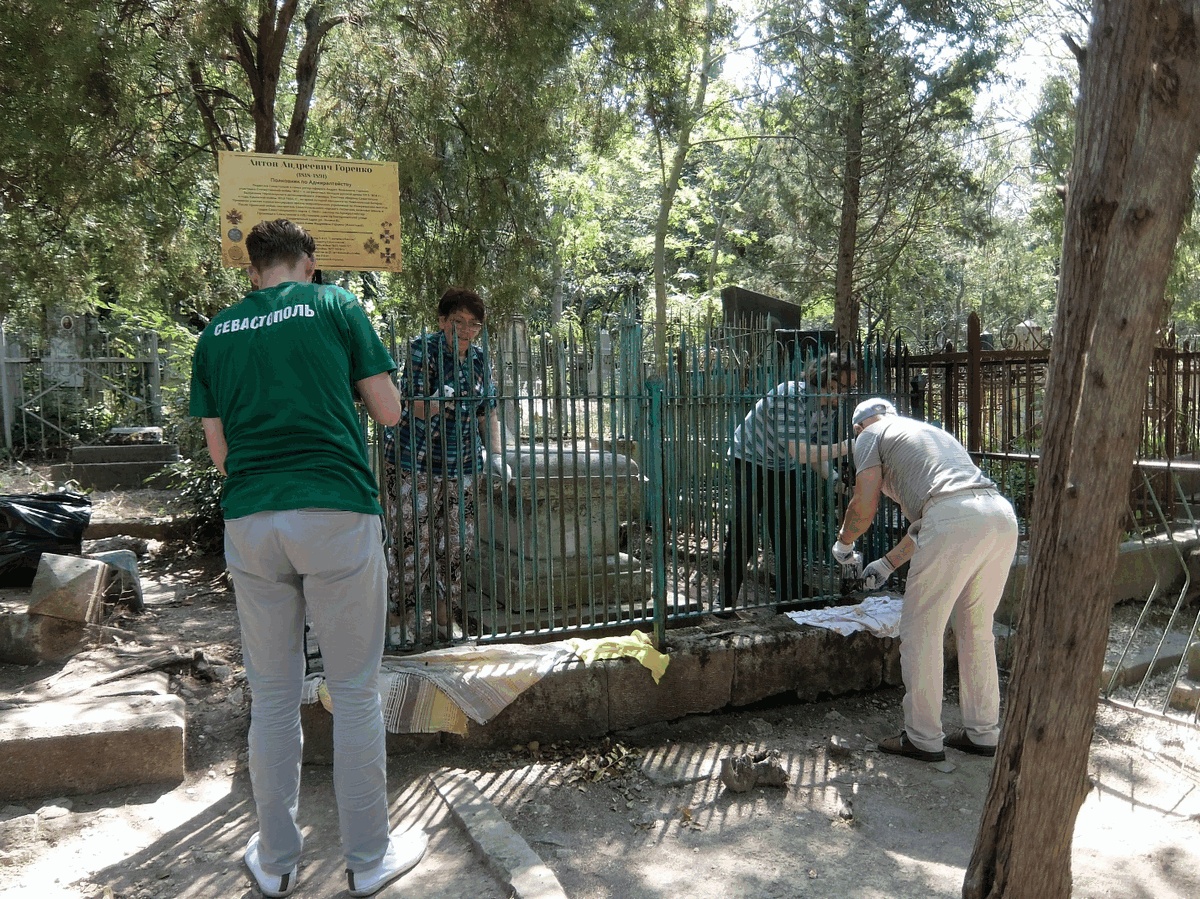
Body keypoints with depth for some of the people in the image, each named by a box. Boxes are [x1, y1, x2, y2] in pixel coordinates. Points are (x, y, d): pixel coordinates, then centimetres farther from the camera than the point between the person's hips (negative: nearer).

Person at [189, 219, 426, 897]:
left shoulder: (217, 332, 12)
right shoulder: (335, 306, 3)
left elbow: (219, 450, 14)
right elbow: (389, 412, 4)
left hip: (249, 520, 4)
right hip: (336, 511, -3)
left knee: (273, 693, 13)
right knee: (355, 690, 7)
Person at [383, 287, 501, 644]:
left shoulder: (479, 359, 8)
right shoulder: (423, 349, -8)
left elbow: (487, 411, 13)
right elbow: (414, 408, -12)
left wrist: (497, 455, 4)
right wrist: (438, 400, -32)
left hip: (461, 466, 5)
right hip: (415, 463, -5)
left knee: (457, 542, 6)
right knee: (414, 543, -5)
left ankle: (445, 614, 21)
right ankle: (400, 616, 11)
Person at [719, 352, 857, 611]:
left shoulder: (825, 408, -5)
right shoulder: (790, 396, -30)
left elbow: (818, 457, 0)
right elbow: (800, 454, -35)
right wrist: (845, 447, -34)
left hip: (784, 469, 7)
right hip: (749, 464, -7)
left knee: (791, 536, 3)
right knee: (742, 535, -9)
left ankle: (790, 599, 14)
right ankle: (725, 603, 2)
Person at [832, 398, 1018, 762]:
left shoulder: (871, 435, 16)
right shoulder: (930, 431, 37)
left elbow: (865, 507, 6)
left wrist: (843, 543, 25)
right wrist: (888, 563, 43)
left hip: (955, 520, -8)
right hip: (1003, 516, 8)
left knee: (920, 632, 5)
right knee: (977, 630, 20)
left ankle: (923, 738, 13)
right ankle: (982, 733, 28)